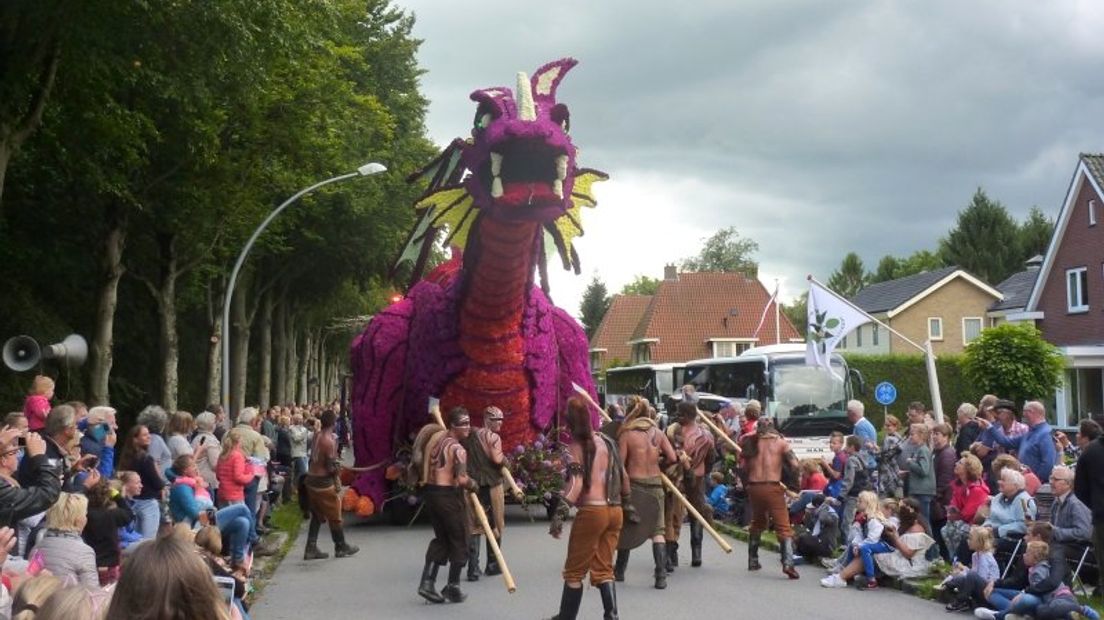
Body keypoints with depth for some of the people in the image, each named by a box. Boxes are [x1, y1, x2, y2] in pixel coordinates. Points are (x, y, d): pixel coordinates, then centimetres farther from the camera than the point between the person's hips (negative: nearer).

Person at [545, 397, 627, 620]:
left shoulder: (577, 445, -6)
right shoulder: (608, 442, 13)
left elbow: (575, 481, -18)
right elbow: (623, 475, 17)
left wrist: (560, 513, -23)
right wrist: (627, 502, 29)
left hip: (591, 512, -6)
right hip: (615, 511, 6)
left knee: (574, 570, 8)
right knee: (603, 568, 13)